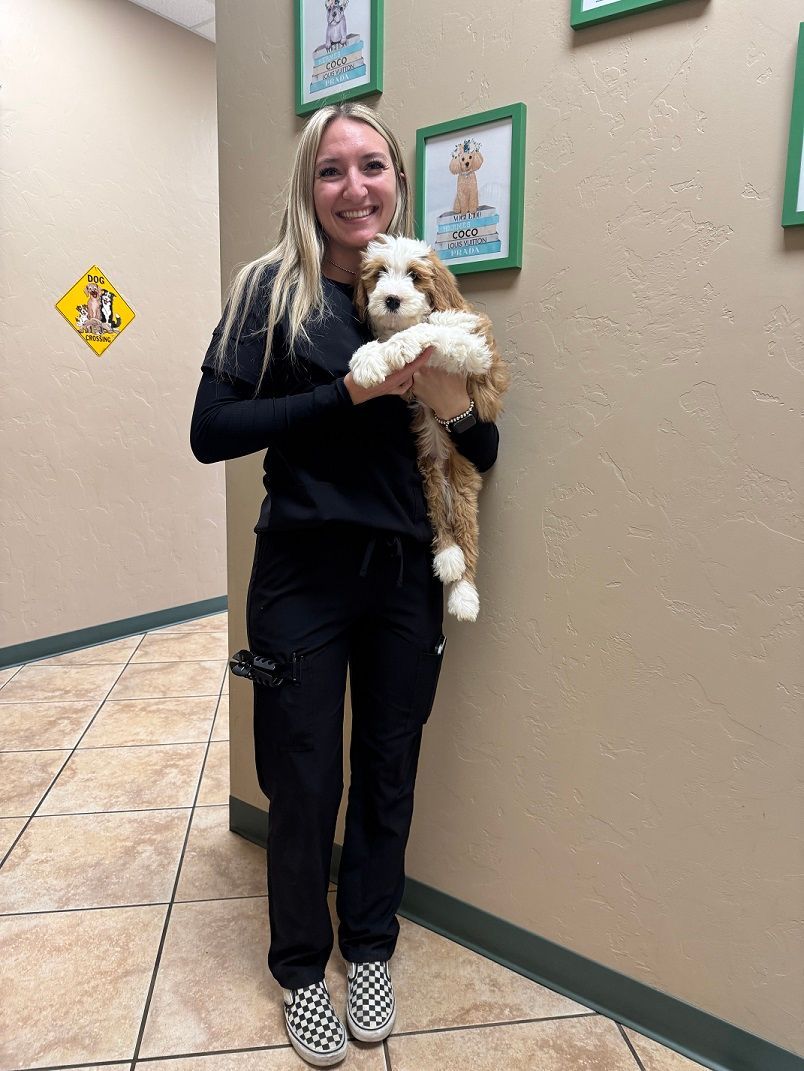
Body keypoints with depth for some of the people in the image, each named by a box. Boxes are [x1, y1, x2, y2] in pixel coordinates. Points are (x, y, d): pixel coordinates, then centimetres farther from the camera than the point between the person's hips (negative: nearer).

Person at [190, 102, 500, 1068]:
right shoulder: (273, 289, -3)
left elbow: (484, 455, 7)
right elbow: (211, 430, -13)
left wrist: (453, 405, -15)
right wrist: (348, 392, -19)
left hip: (405, 573, 4)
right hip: (304, 575, -3)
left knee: (388, 771, 16)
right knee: (305, 782, 10)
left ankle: (371, 949, 42)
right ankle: (301, 968, 38)